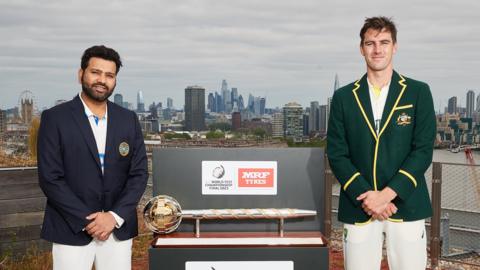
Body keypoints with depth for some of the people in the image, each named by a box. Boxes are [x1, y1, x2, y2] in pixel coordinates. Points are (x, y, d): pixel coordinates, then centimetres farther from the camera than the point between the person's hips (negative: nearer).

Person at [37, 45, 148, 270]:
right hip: (72, 230, -3)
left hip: (118, 229, 3)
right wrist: (87, 220, -13)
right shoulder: (55, 118, -4)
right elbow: (50, 178, -8)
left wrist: (115, 216, -9)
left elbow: (139, 173, 4)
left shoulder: (128, 119, 6)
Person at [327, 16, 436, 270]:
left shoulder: (418, 92, 4)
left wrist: (387, 194, -12)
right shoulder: (343, 97, 7)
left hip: (406, 206, -1)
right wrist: (366, 197, -10)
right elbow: (337, 154, 2)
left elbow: (423, 151, -3)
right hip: (359, 208, 1)